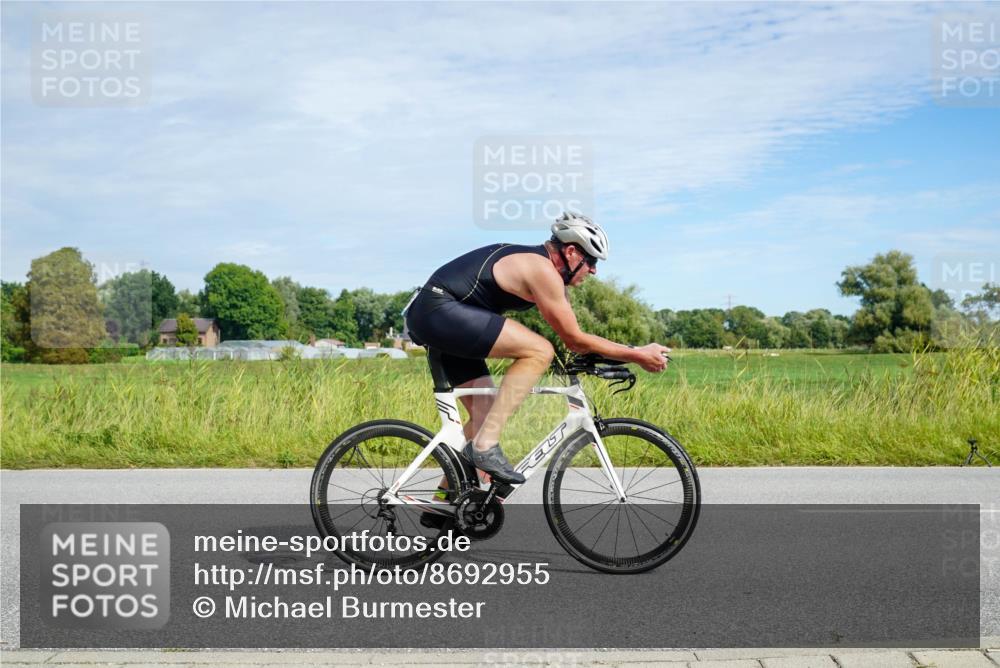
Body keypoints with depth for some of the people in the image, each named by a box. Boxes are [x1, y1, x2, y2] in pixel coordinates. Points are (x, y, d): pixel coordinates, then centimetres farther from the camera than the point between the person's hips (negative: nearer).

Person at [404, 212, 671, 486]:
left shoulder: (535, 263, 17)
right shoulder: (543, 270, -14)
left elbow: (572, 337, 21)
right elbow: (575, 340, -10)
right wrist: (638, 355, -4)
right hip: (439, 310, -11)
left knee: (485, 412, 12)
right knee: (539, 351, -19)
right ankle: (485, 445, -18)